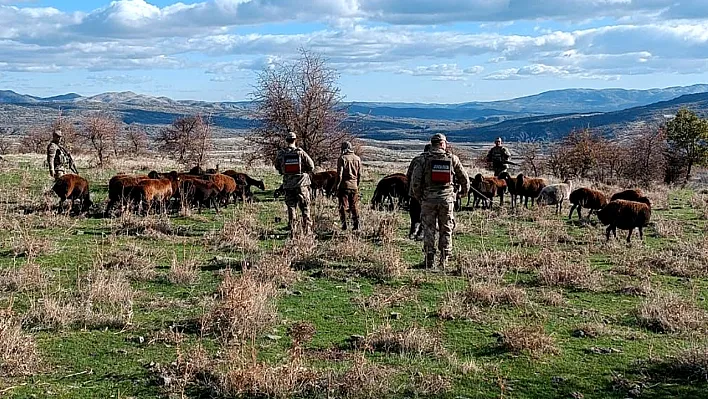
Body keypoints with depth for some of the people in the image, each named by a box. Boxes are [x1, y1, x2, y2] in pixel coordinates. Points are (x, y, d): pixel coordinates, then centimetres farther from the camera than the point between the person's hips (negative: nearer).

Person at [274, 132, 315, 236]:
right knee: (305, 207, 7)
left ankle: (292, 230, 7)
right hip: (301, 183, -2)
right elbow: (311, 166, -8)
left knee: (291, 207, 9)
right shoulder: (300, 152, -9)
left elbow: (277, 166, 11)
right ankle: (307, 229, 6)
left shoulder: (281, 153, -2)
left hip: (288, 184, 2)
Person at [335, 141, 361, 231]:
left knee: (343, 206, 2)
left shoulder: (342, 158, -8)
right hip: (354, 186, 4)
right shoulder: (357, 159, 6)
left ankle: (344, 225, 0)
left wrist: (337, 186, -4)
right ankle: (356, 225, 9)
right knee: (354, 206, 10)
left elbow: (339, 174, -11)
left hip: (344, 185, -4)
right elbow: (360, 174, 8)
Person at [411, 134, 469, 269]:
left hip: (429, 198, -1)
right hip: (447, 199, 1)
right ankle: (444, 261, 10)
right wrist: (464, 191, 28)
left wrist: (418, 197, 8)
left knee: (429, 230, 7)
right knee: (446, 230, 10)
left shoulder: (425, 159, -2)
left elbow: (415, 180, -6)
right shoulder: (452, 159, 1)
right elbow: (464, 178, 9)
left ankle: (429, 261, 7)